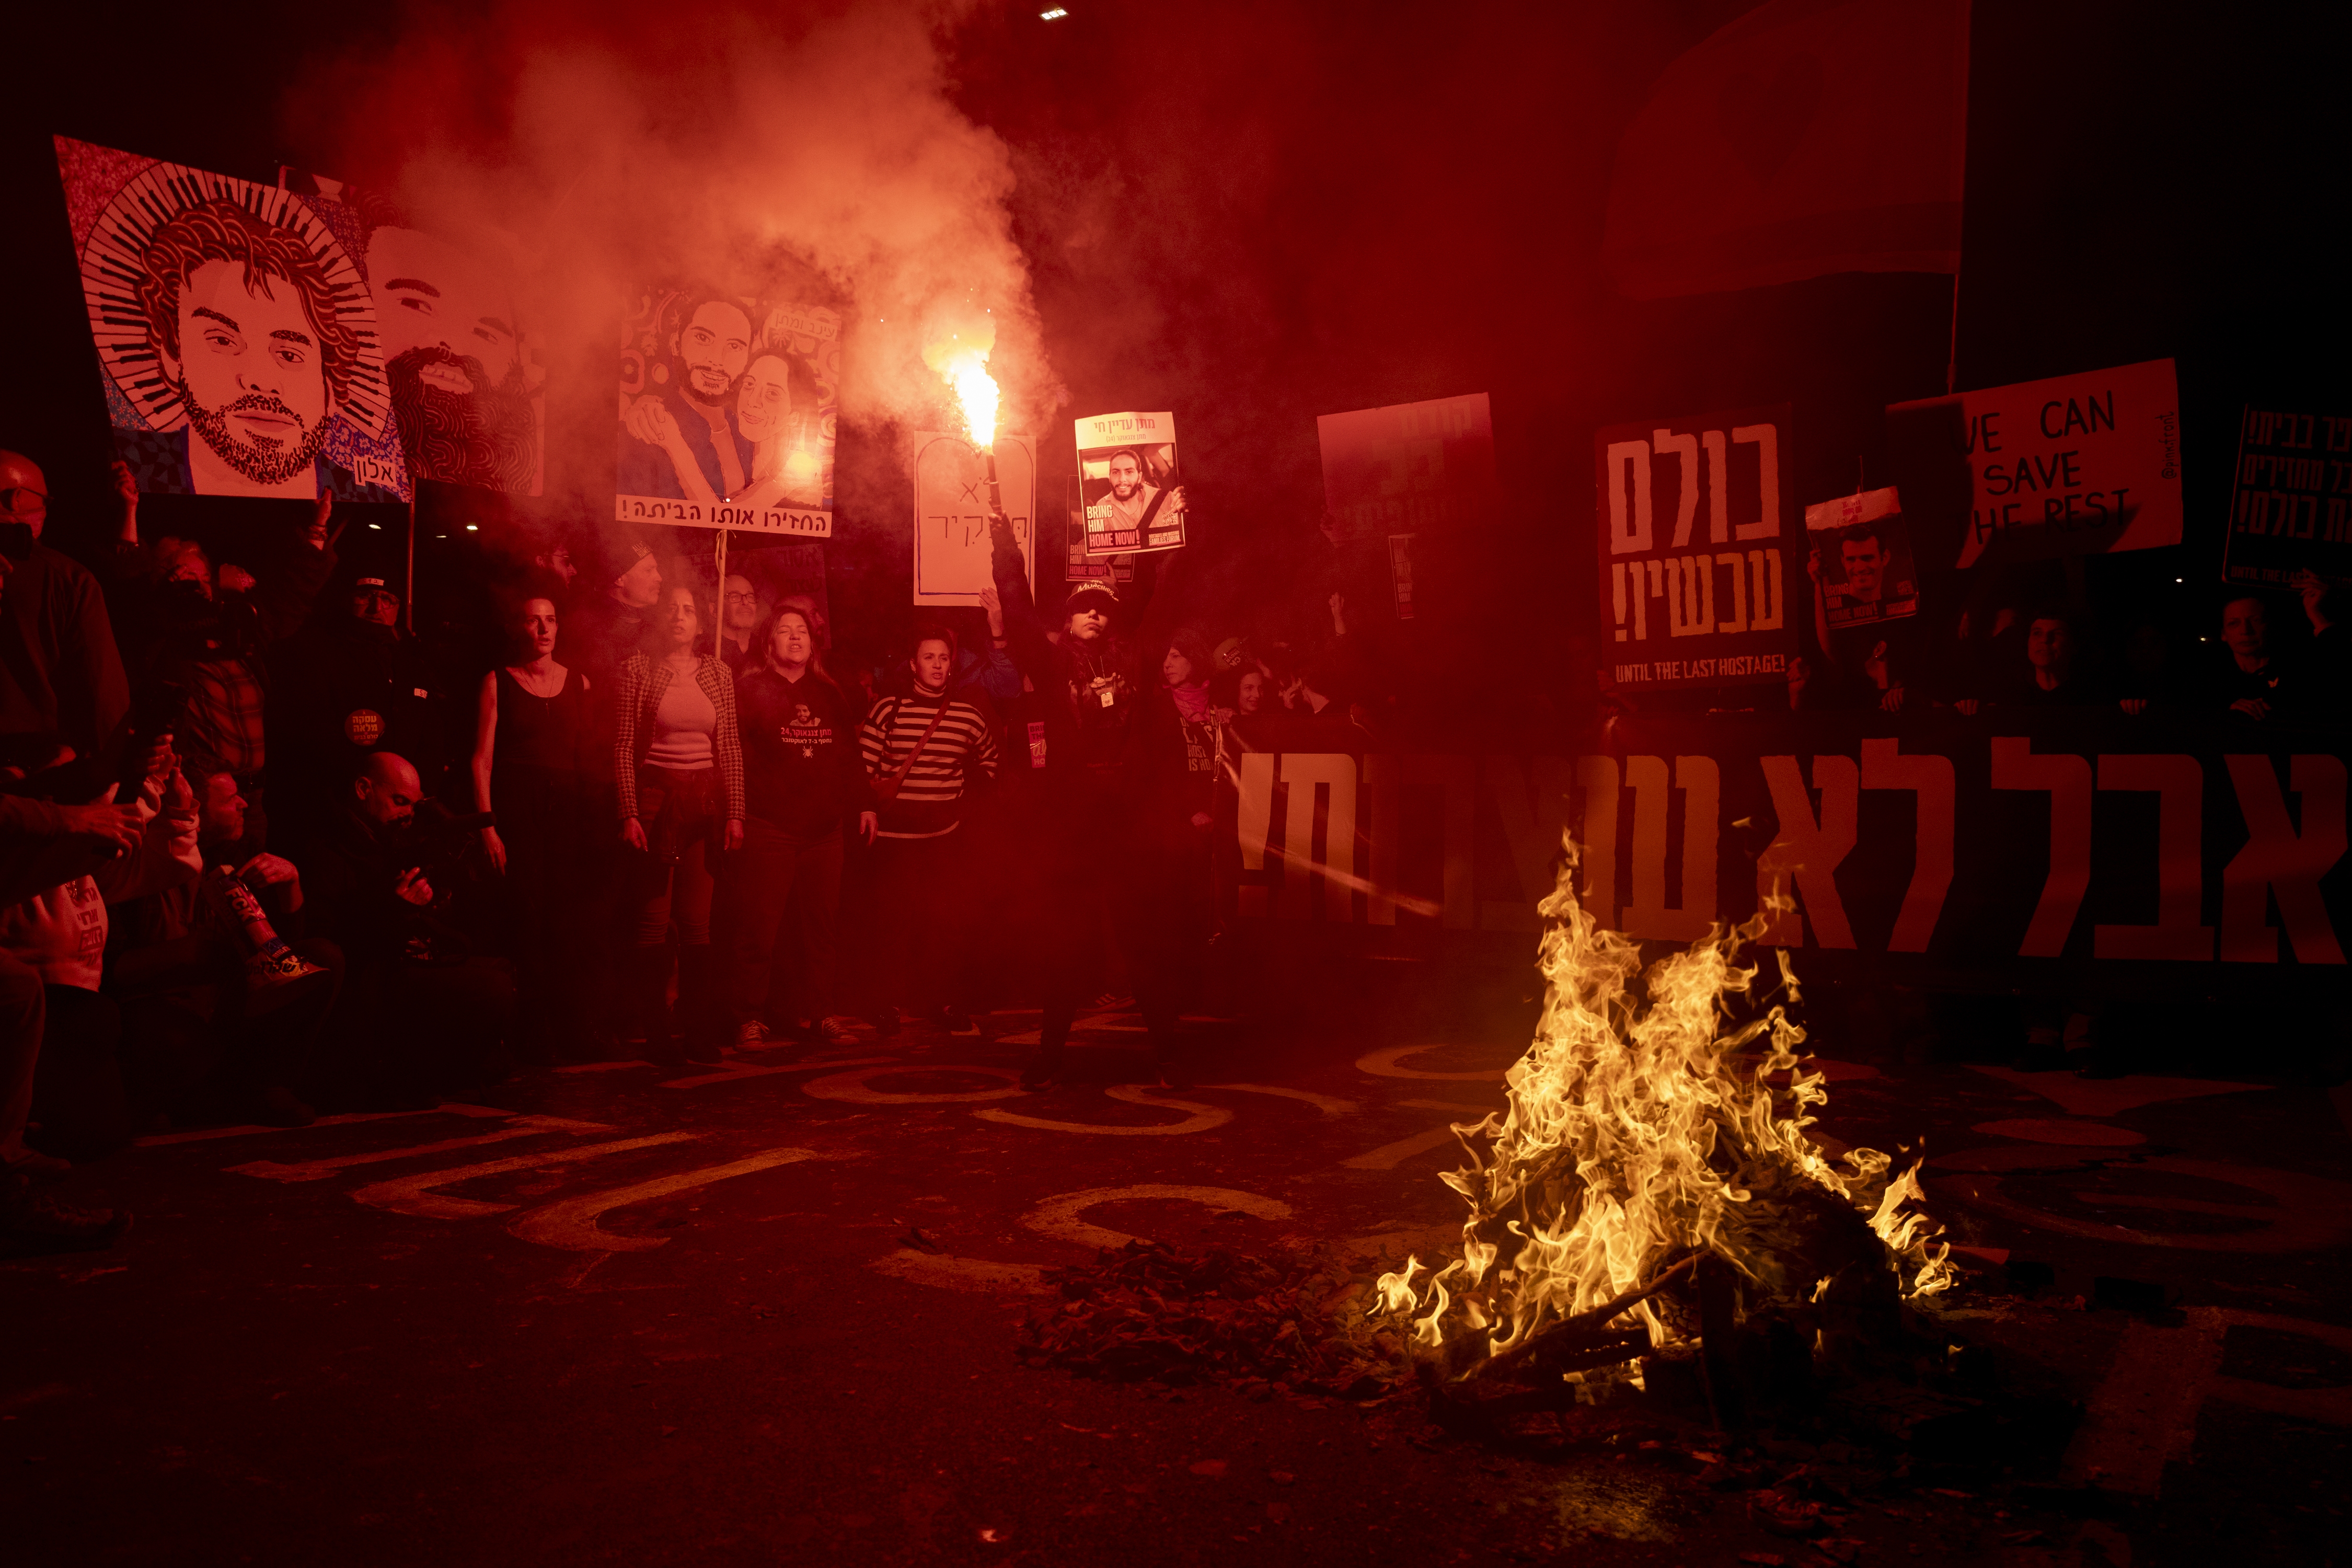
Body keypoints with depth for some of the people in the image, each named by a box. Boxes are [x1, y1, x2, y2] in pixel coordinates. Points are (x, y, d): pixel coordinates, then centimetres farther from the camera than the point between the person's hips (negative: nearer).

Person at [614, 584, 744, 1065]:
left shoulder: (718, 674, 9)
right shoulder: (637, 669, 0)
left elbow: (730, 747, 9)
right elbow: (623, 745, -3)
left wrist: (735, 812, 2)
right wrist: (629, 813, -10)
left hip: (706, 799, 3)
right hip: (655, 795, -2)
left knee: (697, 924, 3)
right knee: (653, 922, -1)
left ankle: (703, 1034, 9)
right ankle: (657, 1035, 6)